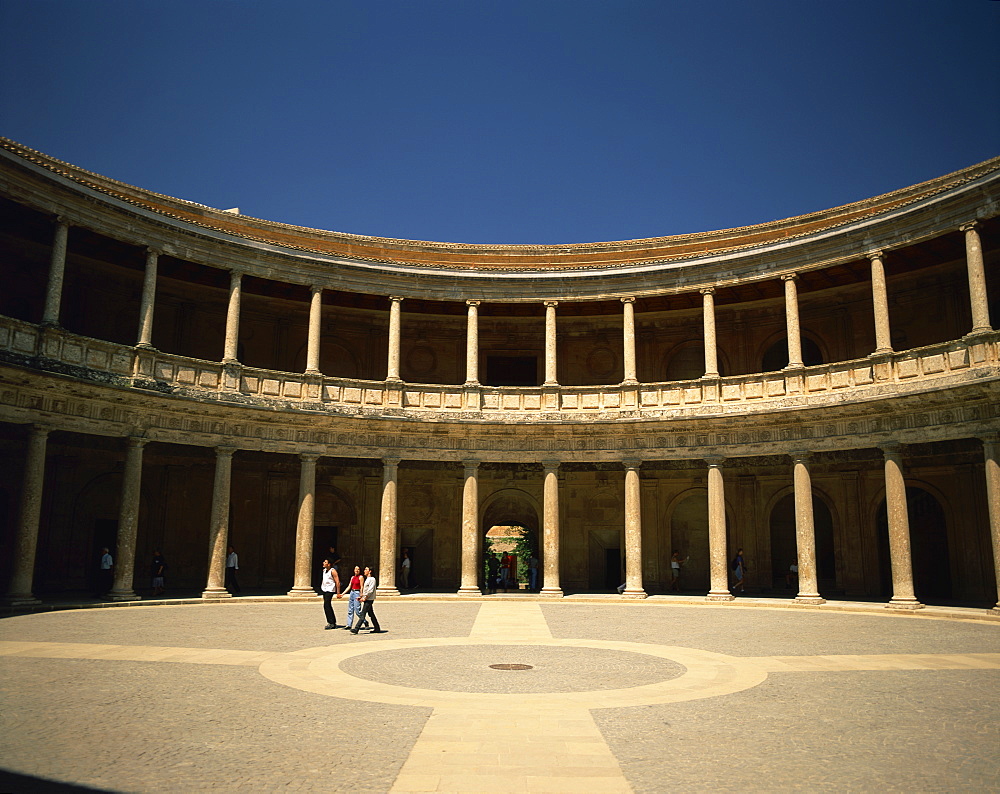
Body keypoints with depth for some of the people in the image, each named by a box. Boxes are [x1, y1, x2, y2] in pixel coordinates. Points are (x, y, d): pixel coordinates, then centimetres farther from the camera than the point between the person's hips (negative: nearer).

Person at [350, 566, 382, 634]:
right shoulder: (367, 579, 18)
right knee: (371, 614, 12)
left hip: (369, 600, -10)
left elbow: (370, 590, -19)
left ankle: (356, 629, -15)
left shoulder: (372, 579, -12)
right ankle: (377, 629, 17)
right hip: (367, 599, 10)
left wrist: (365, 597, -19)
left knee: (363, 614, -11)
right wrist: (362, 597, 12)